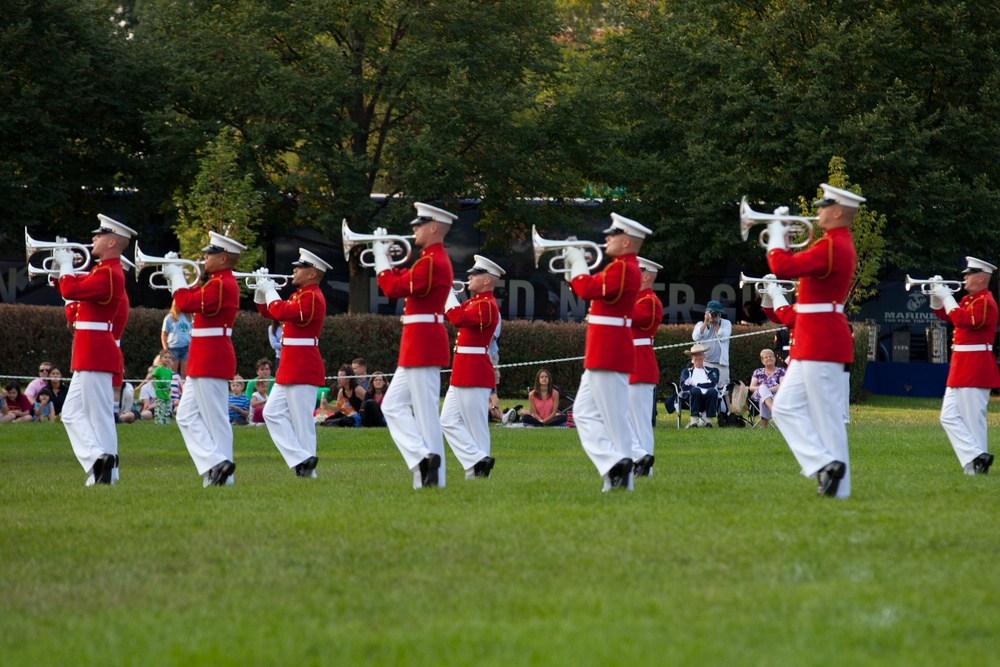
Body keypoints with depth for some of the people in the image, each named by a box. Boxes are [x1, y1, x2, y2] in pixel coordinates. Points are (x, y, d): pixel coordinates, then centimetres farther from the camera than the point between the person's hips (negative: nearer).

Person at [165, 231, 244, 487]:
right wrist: (175, 276, 12)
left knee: (215, 418, -6)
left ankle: (220, 467, -3)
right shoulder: (222, 282, 16)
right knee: (187, 416, 8)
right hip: (203, 360, 11)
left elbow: (187, 303, -23)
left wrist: (176, 277, -9)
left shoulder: (221, 284, -16)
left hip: (211, 360, -11)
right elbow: (195, 299, 22)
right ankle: (215, 466, 4)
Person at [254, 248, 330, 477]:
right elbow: (269, 312, 23)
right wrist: (262, 290, 9)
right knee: (273, 413, 7)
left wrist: (269, 290, -12)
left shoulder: (312, 297, -15)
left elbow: (281, 312, -26)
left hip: (303, 369, -10)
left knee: (301, 423, -6)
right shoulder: (301, 295, 17)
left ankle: (308, 471, -1)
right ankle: (302, 461, 3)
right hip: (289, 369, 10)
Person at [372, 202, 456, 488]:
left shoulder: (432, 262, -17)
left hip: (423, 346, -10)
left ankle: (432, 478, -8)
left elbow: (394, 288, -21)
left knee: (425, 411, -8)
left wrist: (381, 257, -8)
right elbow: (404, 283, 22)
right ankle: (424, 460, 4)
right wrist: (386, 258, 13)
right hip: (418, 346, 10)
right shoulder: (434, 259, 16)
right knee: (393, 405, 10)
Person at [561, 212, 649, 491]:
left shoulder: (623, 269, -16)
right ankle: (615, 471, 4)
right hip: (601, 355, 11)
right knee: (584, 413, 9)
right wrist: (576, 264, 12)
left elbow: (587, 289, -25)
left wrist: (577, 262, -10)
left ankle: (618, 467, -6)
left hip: (609, 356, -11)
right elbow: (593, 289, 22)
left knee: (613, 419, -8)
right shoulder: (622, 267, 17)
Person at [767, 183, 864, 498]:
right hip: (812, 343, 10)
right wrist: (783, 245, 10)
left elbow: (782, 268, -24)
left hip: (822, 343, -10)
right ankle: (825, 465, 6)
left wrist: (776, 239, -7)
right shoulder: (840, 244, 15)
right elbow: (798, 267, 22)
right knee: (787, 406, 10)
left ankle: (838, 489, -5)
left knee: (826, 417, -7)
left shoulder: (830, 247, -17)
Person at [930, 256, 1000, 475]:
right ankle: (977, 457, 3)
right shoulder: (969, 300, 17)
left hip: (975, 369, -10)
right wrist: (937, 295, 8)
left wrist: (947, 297, -17)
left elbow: (962, 320, -26)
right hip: (961, 367, 10)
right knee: (949, 417, 6)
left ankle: (977, 460, -4)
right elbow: (944, 315, 23)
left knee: (973, 420, -7)